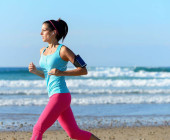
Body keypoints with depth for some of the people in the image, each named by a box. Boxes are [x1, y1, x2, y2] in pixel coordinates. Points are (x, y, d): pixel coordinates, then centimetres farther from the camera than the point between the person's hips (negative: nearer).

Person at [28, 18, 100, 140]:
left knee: (38, 129, -14)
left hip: (61, 96, -8)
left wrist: (62, 73, -18)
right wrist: (35, 71, 6)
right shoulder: (43, 51, 14)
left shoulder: (63, 50, -8)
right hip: (54, 97, 8)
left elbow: (84, 70, -8)